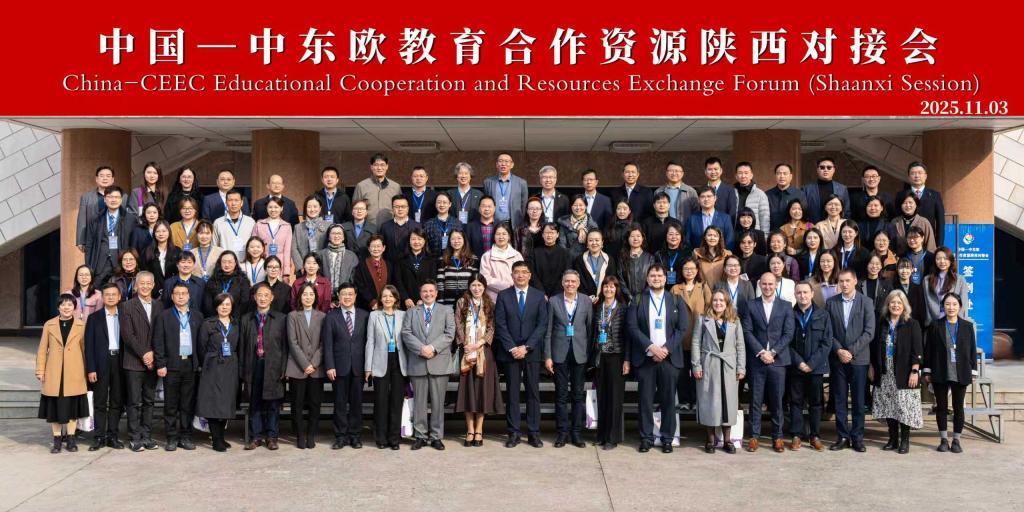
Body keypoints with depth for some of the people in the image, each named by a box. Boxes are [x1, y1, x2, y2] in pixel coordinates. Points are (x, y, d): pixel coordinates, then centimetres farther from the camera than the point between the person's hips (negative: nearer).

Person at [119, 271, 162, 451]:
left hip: (152, 361, 4)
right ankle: (134, 438, 6)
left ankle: (146, 436, 13)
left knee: (149, 401, 7)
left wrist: (153, 354, -4)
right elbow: (127, 335, -7)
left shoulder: (159, 306, 10)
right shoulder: (128, 307, -1)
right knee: (134, 402, -1)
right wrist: (143, 354, -12)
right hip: (133, 362, -3)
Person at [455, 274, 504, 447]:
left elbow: (492, 327, 2)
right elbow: (459, 325, 2)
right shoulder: (462, 303, 9)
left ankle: (479, 430, 4)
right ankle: (470, 431, 3)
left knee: (483, 387, -1)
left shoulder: (490, 305, 9)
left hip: (484, 350, 0)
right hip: (467, 350, 0)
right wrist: (466, 345, -11)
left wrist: (479, 343, -12)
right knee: (467, 387, -1)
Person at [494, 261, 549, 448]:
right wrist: (512, 348, -10)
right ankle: (514, 433, 7)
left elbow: (542, 324, -1)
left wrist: (526, 347, -10)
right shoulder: (503, 296, 5)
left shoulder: (539, 296, 5)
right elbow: (500, 325, 0)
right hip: (509, 351, 0)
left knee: (533, 392, 3)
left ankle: (534, 433, 8)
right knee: (512, 392, 2)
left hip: (532, 352, 0)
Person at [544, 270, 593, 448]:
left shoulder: (586, 301, 3)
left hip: (580, 353, 1)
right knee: (561, 395, 4)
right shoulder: (553, 301, 1)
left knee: (578, 394, 6)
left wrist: (591, 354, 0)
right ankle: (563, 432, 12)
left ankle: (577, 433, 14)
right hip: (560, 353, -1)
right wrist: (547, 356, -3)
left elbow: (590, 329, 5)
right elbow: (548, 331, 1)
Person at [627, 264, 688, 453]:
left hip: (669, 357, 1)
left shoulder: (676, 301, 9)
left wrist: (666, 348, -10)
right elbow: (632, 327, -2)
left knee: (668, 400, 3)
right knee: (646, 399, 1)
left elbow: (682, 328, 2)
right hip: (645, 358, -1)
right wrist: (651, 347, -13)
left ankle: (667, 439, 12)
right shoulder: (637, 301, 6)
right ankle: (646, 438, 10)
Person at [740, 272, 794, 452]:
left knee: (777, 400, 3)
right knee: (755, 400, 2)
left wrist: (772, 352, -10)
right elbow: (747, 332, 0)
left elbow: (788, 334, 0)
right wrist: (761, 352, -11)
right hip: (756, 360, 0)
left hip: (778, 359, 0)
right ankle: (754, 436, 8)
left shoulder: (786, 306, 7)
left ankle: (777, 437, 12)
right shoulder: (750, 306, 7)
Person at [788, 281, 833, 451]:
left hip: (816, 367, 0)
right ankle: (796, 435, 12)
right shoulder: (790, 315, 1)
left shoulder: (823, 315, 2)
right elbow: (787, 342, 0)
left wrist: (812, 363, -10)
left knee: (816, 402, 7)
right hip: (795, 367, 0)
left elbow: (827, 343, -2)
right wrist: (798, 362, -11)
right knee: (796, 402, 5)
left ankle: (815, 436, 14)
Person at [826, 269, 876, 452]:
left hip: (859, 358, -2)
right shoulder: (831, 303, 6)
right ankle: (843, 437, 11)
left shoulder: (866, 303, 1)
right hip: (838, 359, 2)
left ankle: (857, 437, 10)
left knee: (859, 400, 3)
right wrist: (838, 350, -10)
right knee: (840, 400, 4)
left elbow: (869, 332, -5)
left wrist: (851, 351, -12)